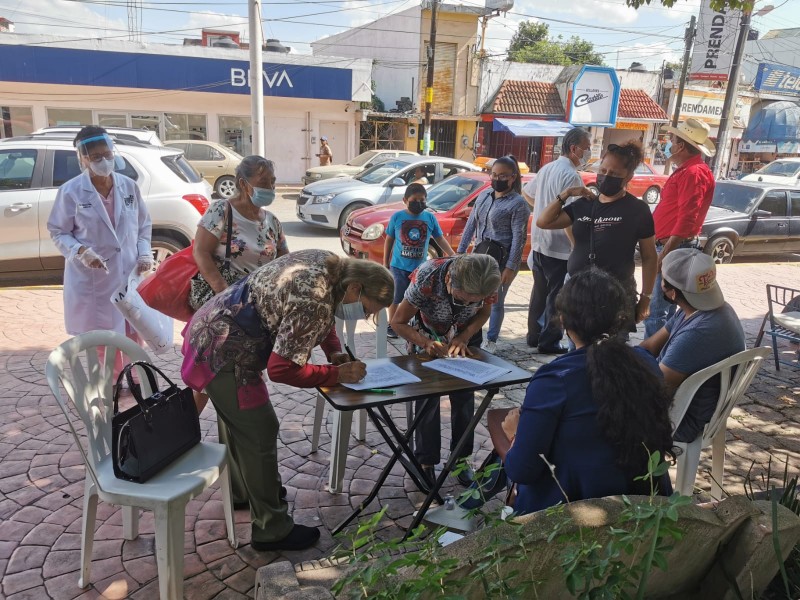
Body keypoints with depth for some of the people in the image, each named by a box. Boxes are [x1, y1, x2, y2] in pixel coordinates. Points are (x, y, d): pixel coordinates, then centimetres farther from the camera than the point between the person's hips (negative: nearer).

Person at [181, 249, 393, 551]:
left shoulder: (329, 262, -1)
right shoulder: (315, 305, -30)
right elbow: (282, 369, -26)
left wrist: (334, 350, 3)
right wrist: (337, 374, -17)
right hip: (224, 355, -10)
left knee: (241, 423, 25)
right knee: (260, 434, -2)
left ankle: (245, 491, 46)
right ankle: (272, 531, 12)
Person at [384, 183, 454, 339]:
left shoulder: (430, 217, -3)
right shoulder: (397, 217, -6)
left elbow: (440, 239, 4)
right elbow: (389, 240, 3)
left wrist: (453, 256, -4)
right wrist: (385, 263, 4)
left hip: (420, 267, 1)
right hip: (399, 266, -1)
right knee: (395, 298, 10)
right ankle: (391, 325, 25)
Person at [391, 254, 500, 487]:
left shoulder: (488, 282, -31)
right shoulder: (426, 278, -38)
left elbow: (484, 312, -7)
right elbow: (398, 322, -24)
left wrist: (464, 337, -22)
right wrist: (427, 343, -39)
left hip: (465, 336, 2)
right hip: (426, 336, -2)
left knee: (464, 397, 1)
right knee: (428, 397, -7)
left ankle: (461, 457, 21)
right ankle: (426, 463, 10)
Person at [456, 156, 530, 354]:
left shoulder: (518, 203, -9)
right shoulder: (484, 196, 11)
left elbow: (519, 238, -13)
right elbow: (471, 224, 15)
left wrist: (510, 267, -18)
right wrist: (460, 251, 11)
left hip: (501, 259, -6)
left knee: (496, 301, 4)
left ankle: (491, 341, 18)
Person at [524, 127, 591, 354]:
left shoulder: (547, 168, 10)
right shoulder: (571, 176, -18)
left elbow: (527, 193, 24)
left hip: (539, 243, 9)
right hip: (560, 249, -9)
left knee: (540, 293, 17)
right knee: (558, 297, 2)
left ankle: (534, 336, 26)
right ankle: (549, 342, 9)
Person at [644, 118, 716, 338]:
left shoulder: (694, 172, -16)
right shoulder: (685, 170, 18)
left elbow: (687, 219, -24)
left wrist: (665, 253, -25)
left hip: (675, 249, -11)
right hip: (668, 246, 11)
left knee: (655, 312, -9)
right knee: (663, 309, 16)